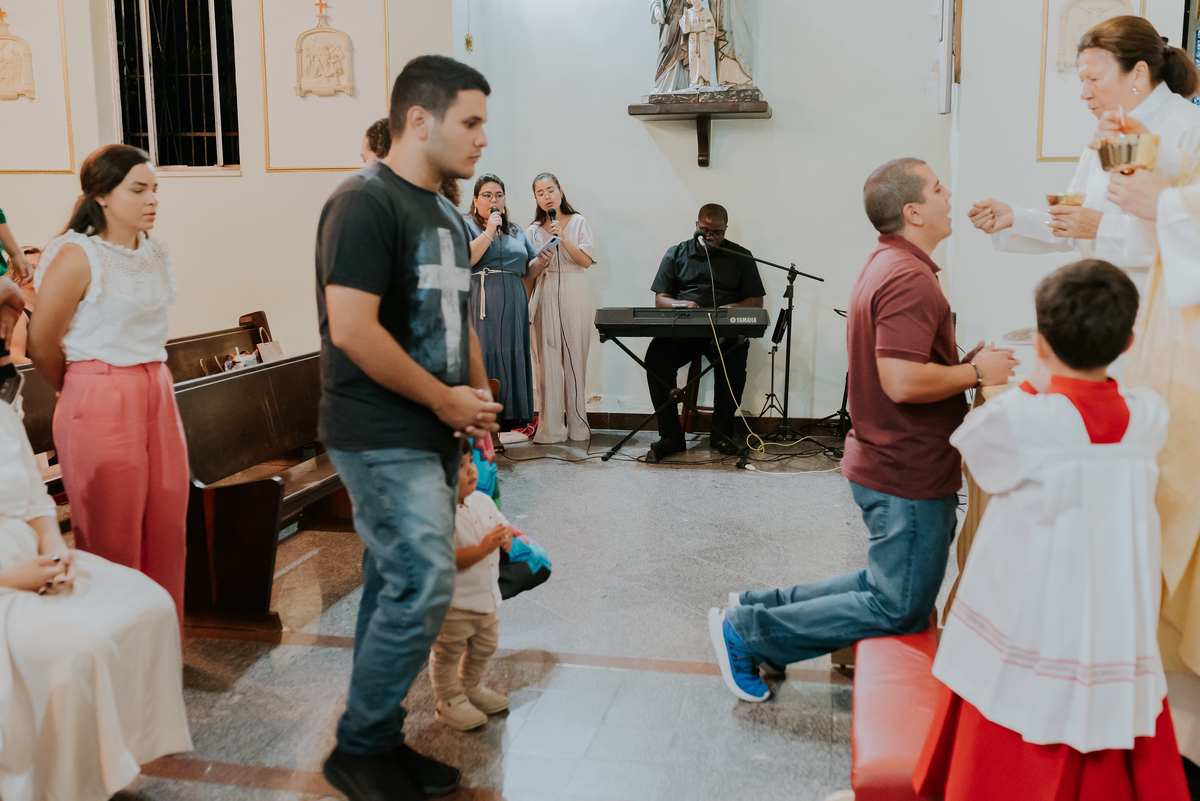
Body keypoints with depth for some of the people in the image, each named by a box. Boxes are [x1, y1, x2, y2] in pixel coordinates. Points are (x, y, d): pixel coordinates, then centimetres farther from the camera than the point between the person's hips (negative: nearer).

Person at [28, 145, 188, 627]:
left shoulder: (156, 252, 9)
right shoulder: (77, 256, -12)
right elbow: (42, 344, -9)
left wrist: (148, 382, 13)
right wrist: (81, 393, 6)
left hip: (158, 396, 7)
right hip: (100, 406, -7)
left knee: (167, 531, 12)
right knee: (112, 543, 3)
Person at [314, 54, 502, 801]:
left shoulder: (445, 213, 16)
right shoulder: (365, 203, -14)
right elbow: (351, 328, -22)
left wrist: (480, 393, 9)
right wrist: (444, 400, -15)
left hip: (432, 436, 9)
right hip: (383, 438, -9)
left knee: (396, 588, 13)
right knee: (424, 587, -10)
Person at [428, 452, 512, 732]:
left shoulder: (482, 501, -1)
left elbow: (500, 523, 13)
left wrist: (505, 537, -11)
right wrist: (484, 548, -36)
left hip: (486, 597, 9)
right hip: (452, 605, -8)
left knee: (485, 646, 24)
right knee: (448, 654, 9)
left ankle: (472, 688, 47)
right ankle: (449, 703, 28)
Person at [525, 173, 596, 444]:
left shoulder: (578, 222, 8)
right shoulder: (533, 230, 11)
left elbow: (587, 260, -2)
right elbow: (528, 273, 10)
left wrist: (563, 237, -11)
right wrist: (526, 305, 3)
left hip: (574, 296, -1)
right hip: (545, 296, 1)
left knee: (575, 358, -1)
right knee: (547, 359, -4)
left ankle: (577, 424, 7)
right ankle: (551, 427, -1)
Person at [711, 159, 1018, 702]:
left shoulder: (886, 266, 13)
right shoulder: (909, 279, -21)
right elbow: (903, 383, -30)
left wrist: (965, 359, 11)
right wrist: (976, 373, -15)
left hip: (884, 465, 10)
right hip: (908, 478, -10)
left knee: (886, 586, 20)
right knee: (900, 611, 2)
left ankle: (760, 607, 17)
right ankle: (747, 632, 2)